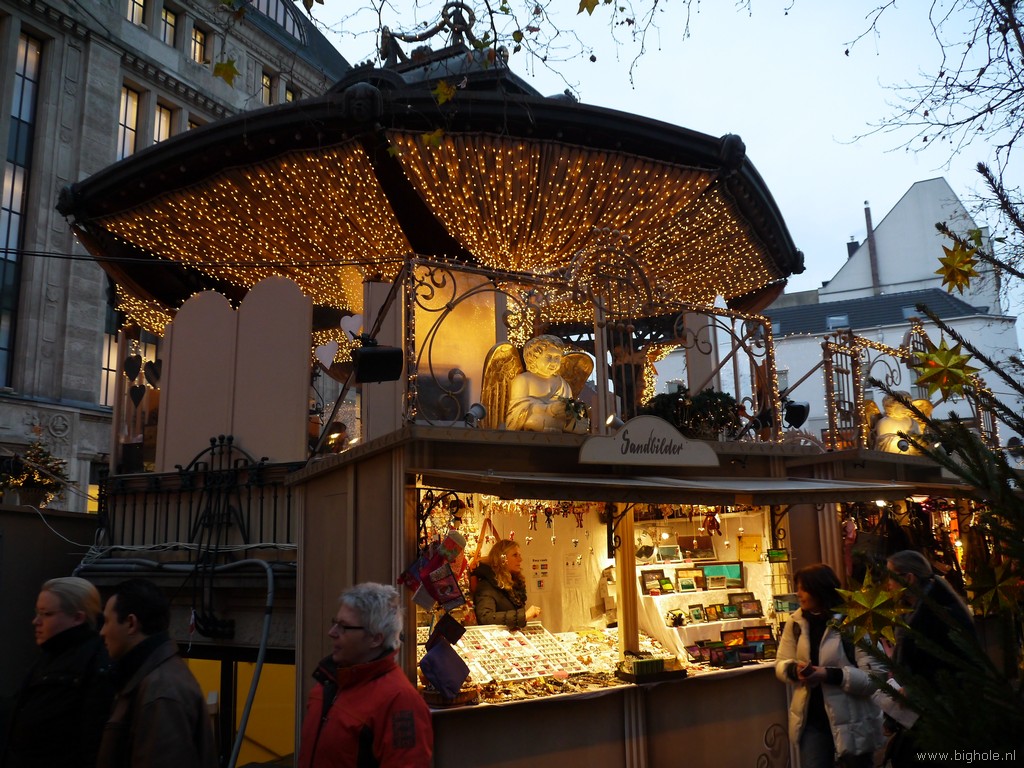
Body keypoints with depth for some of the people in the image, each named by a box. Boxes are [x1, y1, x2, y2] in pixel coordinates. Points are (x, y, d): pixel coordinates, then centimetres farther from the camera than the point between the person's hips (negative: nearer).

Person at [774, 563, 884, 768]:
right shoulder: (796, 622, 0)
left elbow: (873, 677, -20)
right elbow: (780, 664, 5)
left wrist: (830, 675, -30)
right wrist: (794, 669, -17)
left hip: (852, 723, -4)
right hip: (812, 720, 4)